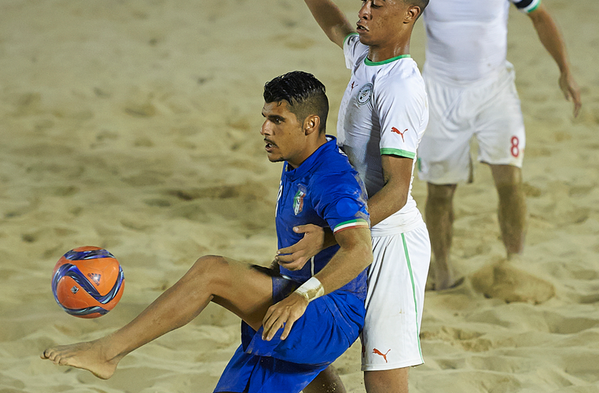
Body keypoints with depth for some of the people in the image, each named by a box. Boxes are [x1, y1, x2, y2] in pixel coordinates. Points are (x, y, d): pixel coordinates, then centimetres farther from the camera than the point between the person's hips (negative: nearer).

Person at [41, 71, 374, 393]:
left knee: (210, 271, -24)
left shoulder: (334, 180, -19)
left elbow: (359, 250, -38)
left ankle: (108, 351, -21)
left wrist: (301, 296, -49)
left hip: (333, 320, -11)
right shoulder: (296, 169, 14)